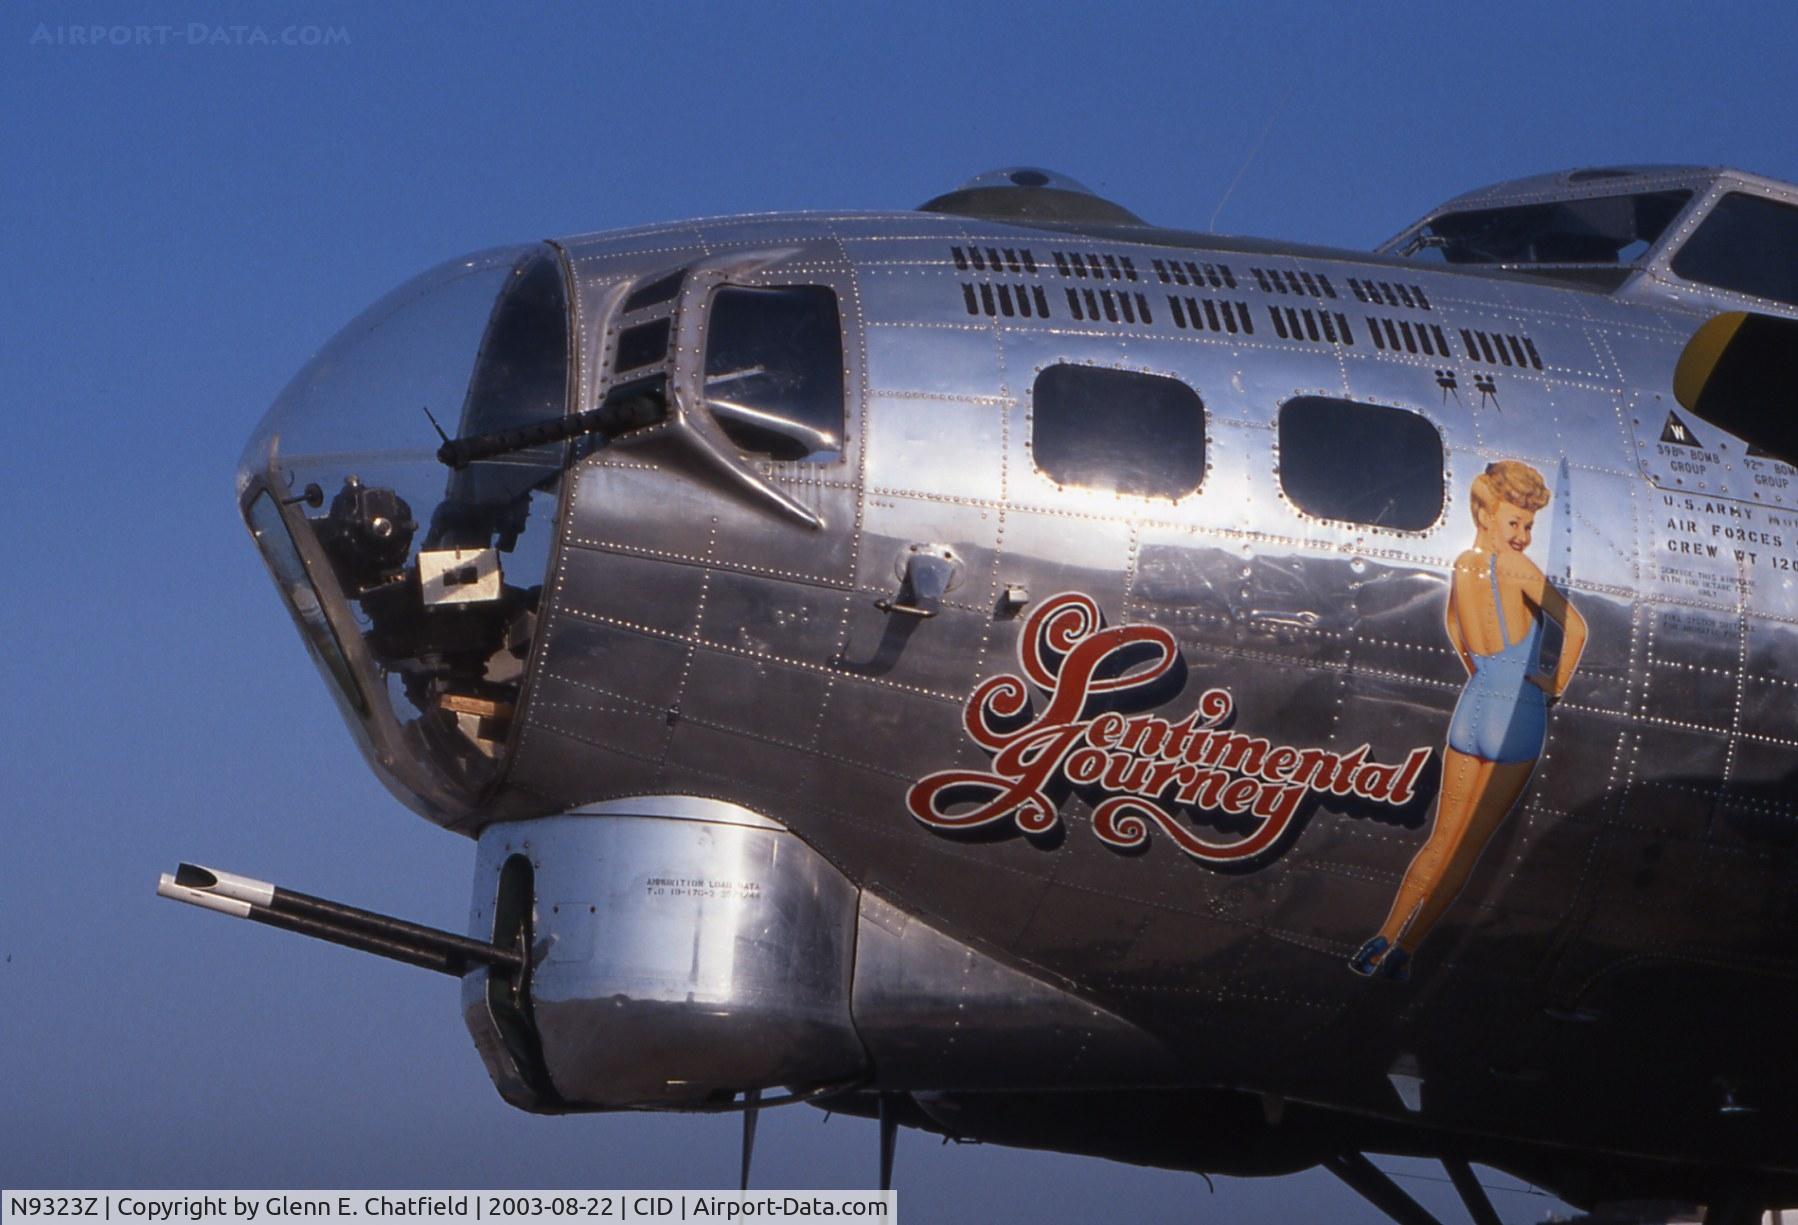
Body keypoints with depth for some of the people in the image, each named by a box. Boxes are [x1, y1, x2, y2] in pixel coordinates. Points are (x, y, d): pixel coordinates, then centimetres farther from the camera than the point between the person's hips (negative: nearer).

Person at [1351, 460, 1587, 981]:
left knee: (1443, 837, 17)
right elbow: (1574, 627, -26)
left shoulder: (1461, 568, 3)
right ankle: (1404, 949, 3)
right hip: (1518, 723, -6)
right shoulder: (1514, 567, -19)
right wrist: (1558, 684, -12)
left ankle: (1384, 938, 12)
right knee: (1468, 846, 4)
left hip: (1470, 712, 6)